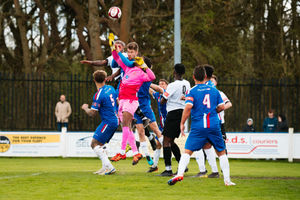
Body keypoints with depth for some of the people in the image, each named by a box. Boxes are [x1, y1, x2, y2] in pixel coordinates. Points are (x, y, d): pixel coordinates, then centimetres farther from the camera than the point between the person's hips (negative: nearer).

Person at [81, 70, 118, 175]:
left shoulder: (98, 95, -16)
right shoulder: (111, 88, 8)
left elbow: (92, 113, -13)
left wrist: (85, 108, 7)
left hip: (108, 122, -9)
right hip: (115, 120, 9)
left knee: (94, 144, -8)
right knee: (99, 144, 14)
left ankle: (109, 167, -16)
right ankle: (105, 167, 9)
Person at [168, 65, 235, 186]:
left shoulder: (192, 91, -1)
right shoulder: (214, 90, 9)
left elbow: (188, 107, -14)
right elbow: (221, 107, 8)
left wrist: (182, 123, -6)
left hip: (198, 126, -2)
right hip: (214, 125, 2)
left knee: (187, 151, 0)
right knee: (221, 152, 13)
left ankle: (179, 174, -19)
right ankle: (227, 180, 8)